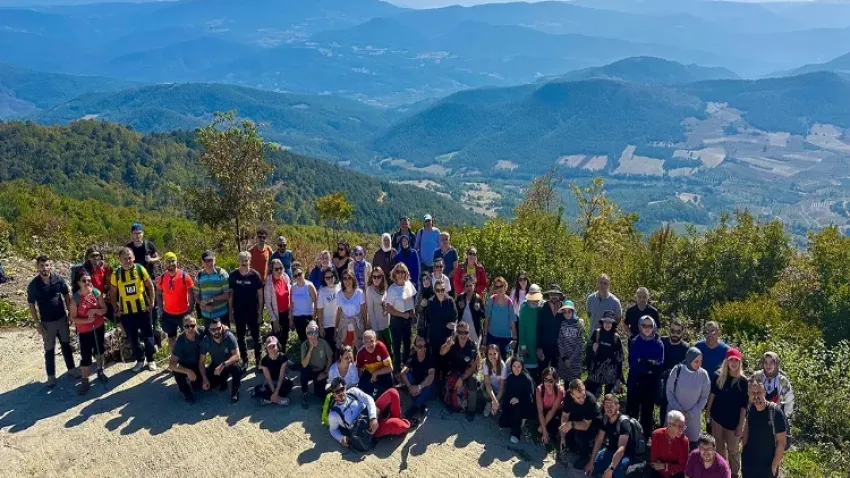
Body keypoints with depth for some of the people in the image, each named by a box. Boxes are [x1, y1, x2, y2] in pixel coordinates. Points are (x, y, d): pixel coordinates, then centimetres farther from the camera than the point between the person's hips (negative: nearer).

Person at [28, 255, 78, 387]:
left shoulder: (59, 279, -9)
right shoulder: (33, 284, -13)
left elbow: (67, 295, 4)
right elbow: (31, 304, -5)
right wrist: (37, 323, -6)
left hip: (62, 318, 2)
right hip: (47, 322, -2)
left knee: (66, 344, 16)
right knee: (49, 349, 8)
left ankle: (71, 368, 30)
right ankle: (51, 376, 21)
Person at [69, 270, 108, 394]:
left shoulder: (97, 293, -10)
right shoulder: (75, 298, -17)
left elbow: (104, 310, -5)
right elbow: (73, 318, -13)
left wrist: (95, 310, -24)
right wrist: (86, 320, -26)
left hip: (99, 328, 3)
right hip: (84, 332, -3)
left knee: (99, 350, 22)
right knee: (85, 356, -1)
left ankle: (100, 371, 42)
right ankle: (85, 381, 12)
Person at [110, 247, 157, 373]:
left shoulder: (140, 269, -6)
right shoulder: (116, 274, -4)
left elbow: (150, 286, 1)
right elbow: (113, 294, 4)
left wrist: (151, 302, -3)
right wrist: (116, 309, -1)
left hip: (143, 309, -1)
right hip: (126, 312, 1)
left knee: (148, 335, 8)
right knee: (132, 338, 11)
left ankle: (150, 360, 24)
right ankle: (140, 360, 27)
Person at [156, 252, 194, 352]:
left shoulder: (184, 276, -13)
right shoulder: (161, 278, -4)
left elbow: (191, 294, -10)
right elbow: (159, 294, 8)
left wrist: (190, 310, -12)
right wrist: (161, 309, 2)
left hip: (183, 313, -3)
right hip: (168, 314, 3)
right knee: (171, 337, 15)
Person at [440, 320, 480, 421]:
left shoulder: (472, 346, -18)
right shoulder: (453, 342, -17)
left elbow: (473, 366, -15)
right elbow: (442, 353, -37)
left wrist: (462, 378, -25)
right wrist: (448, 345, -59)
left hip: (468, 372, -1)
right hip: (454, 371, 1)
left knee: (472, 380, -30)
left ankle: (471, 410, -12)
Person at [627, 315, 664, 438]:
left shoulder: (659, 344, -2)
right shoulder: (635, 342, -2)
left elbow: (660, 364, -8)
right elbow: (632, 363, -9)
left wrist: (642, 362, -19)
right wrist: (650, 365, -18)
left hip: (651, 382, 1)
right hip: (635, 380, -1)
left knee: (648, 409, 10)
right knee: (632, 409, 1)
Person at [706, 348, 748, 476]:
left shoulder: (743, 381, -11)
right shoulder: (718, 376, -4)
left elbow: (744, 405, -8)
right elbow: (712, 394, 4)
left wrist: (741, 424, -9)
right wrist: (708, 412, 4)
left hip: (733, 420, -3)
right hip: (717, 417, 3)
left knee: (733, 449, 8)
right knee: (719, 446, 15)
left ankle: (734, 473, 23)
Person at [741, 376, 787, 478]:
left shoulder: (775, 412, -24)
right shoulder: (750, 408, -11)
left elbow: (782, 442, -17)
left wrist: (774, 465, -13)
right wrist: (743, 447, 7)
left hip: (767, 463, -4)